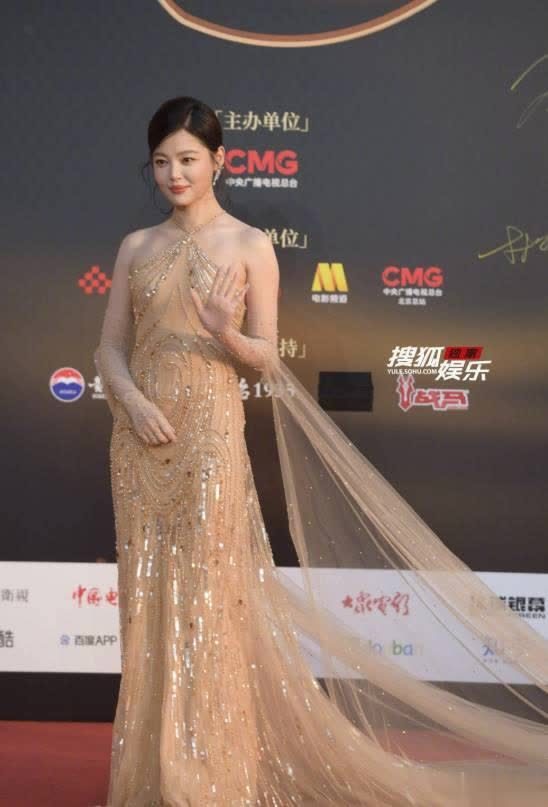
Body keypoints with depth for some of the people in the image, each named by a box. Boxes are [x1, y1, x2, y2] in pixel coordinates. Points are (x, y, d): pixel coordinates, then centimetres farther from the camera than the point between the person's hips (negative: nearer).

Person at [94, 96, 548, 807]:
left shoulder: (250, 246, 0)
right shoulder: (136, 247, 10)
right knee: (147, 596, 6)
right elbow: (111, 348, 8)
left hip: (211, 433, -4)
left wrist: (224, 333, -20)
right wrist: (131, 400, -11)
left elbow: (265, 356, 0)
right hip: (140, 435, 4)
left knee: (206, 594, -3)